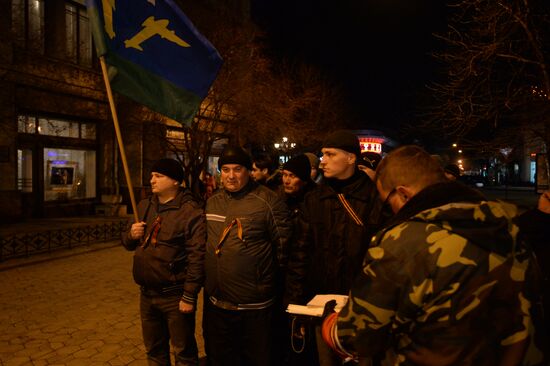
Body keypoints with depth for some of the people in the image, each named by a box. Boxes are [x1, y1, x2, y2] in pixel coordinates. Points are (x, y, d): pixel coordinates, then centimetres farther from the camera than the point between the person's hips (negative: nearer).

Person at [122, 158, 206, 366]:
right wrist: (131, 235, -7)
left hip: (175, 296, -6)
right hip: (146, 294, 7)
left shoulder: (191, 212, -15)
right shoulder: (144, 207, 8)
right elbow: (128, 244, 16)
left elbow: (197, 257, -18)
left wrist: (190, 296, -18)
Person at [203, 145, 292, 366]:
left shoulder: (268, 201, -15)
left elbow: (284, 245, -11)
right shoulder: (212, 202, 6)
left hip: (254, 307, -5)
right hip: (215, 303, 6)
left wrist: (267, 276, -4)